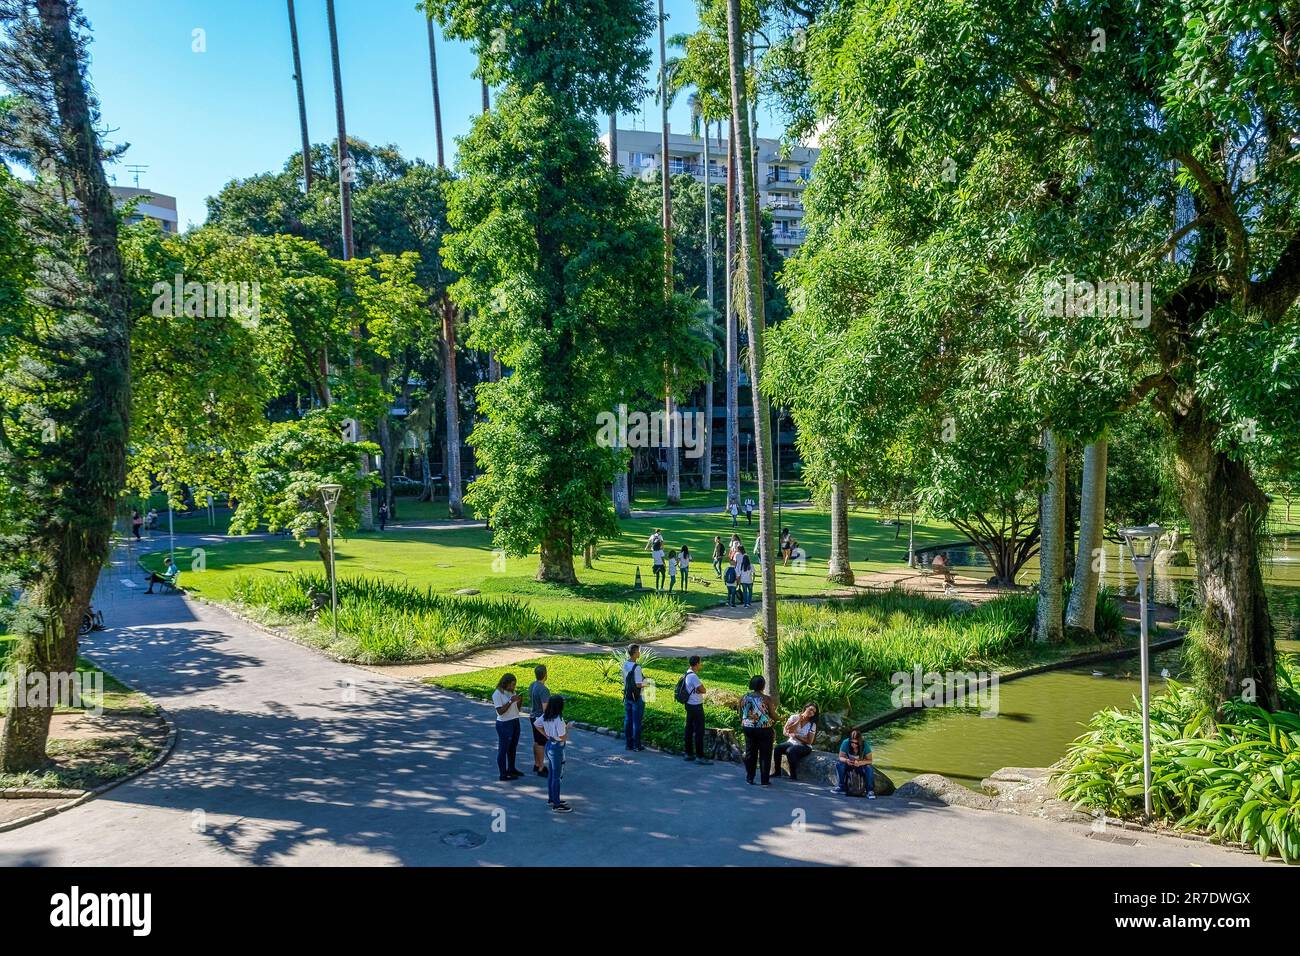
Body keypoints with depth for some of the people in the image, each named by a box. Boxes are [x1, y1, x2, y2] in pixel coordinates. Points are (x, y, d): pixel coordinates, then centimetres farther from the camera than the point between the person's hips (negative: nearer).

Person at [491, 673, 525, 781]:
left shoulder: (512, 692, 8)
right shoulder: (497, 694, -14)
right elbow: (500, 711, -19)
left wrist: (519, 701, -7)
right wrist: (511, 701, -25)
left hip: (515, 722, 8)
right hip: (504, 724, -8)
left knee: (513, 748, 18)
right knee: (503, 749, 0)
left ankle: (511, 769, 33)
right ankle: (503, 774, 5)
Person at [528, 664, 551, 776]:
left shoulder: (532, 686, 1)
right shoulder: (543, 689, -26)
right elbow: (545, 708, -27)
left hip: (534, 716, 9)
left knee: (536, 742, 20)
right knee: (541, 744, 2)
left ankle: (537, 764, 32)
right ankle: (541, 769, 11)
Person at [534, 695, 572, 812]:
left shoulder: (545, 716, -3)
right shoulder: (558, 720, -27)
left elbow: (536, 724, 13)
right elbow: (563, 738, -24)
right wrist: (567, 728, -7)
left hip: (549, 745, 8)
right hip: (557, 748, -8)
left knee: (550, 774, 20)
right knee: (556, 777, 2)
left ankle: (551, 799, 33)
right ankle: (556, 804, 10)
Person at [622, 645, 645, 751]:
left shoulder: (624, 665, 1)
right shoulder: (636, 667, -23)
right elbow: (638, 684, -22)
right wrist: (646, 683, -3)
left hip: (627, 696, 7)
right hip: (637, 698, -7)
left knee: (628, 720, 13)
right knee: (636, 722, 3)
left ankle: (629, 744, 20)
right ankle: (637, 745, 11)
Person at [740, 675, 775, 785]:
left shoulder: (744, 698, -2)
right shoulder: (766, 699, -13)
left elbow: (741, 715, 6)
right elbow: (771, 715, -6)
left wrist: (742, 726, 21)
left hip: (748, 729, 4)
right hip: (764, 729, -4)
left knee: (750, 753, 13)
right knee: (765, 754, 6)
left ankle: (749, 778, 18)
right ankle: (764, 780, 8)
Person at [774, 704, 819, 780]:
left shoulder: (812, 725, -2)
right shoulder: (794, 717, 1)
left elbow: (809, 741, -5)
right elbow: (786, 731, -7)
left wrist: (796, 735, -13)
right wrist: (798, 721, -13)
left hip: (804, 746, -3)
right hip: (791, 742, 3)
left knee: (790, 751, -35)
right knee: (778, 747, -27)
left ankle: (794, 775, -24)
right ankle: (777, 772, -12)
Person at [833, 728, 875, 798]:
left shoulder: (865, 745, -24)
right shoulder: (846, 743, -22)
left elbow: (869, 760, -18)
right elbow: (841, 757, -11)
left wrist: (860, 763, -37)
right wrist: (846, 760, -35)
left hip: (861, 765, -1)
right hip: (849, 765, 1)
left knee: (869, 768, -33)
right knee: (839, 765, -28)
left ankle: (870, 790, -20)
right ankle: (841, 786, -13)